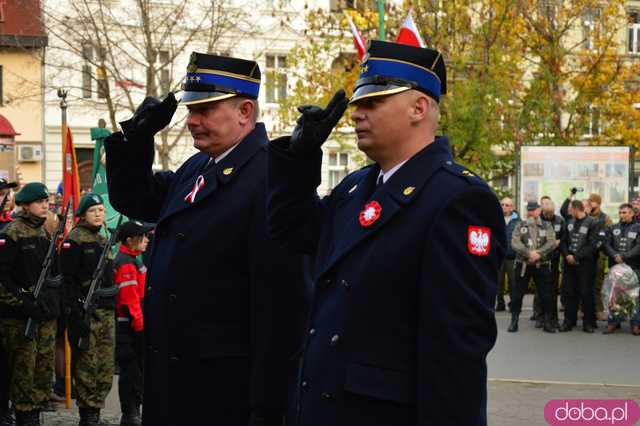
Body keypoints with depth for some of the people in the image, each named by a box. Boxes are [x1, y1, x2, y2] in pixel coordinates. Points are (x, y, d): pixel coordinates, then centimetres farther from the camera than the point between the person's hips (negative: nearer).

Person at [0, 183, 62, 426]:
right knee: (23, 367, -5)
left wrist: (56, 302, 16)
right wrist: (20, 303, -16)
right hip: (20, 315, -7)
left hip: (45, 312, 7)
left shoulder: (46, 232, 15)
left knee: (44, 366, 8)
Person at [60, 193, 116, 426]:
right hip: (86, 311, -7)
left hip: (106, 311, 8)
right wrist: (76, 314, -18)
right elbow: (68, 279, -13)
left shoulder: (104, 241, 18)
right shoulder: (75, 240, -7)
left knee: (106, 367, 6)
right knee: (86, 365, -5)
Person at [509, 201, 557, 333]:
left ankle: (548, 322, 13)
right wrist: (529, 253, -20)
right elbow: (515, 243, -7)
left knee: (545, 295, 3)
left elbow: (552, 243, -7)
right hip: (522, 265, 0)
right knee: (517, 294, 3)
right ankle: (514, 321, 12)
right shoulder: (520, 226, 7)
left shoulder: (547, 226, 6)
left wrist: (539, 253, -21)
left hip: (542, 266, 0)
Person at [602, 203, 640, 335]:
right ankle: (613, 322, 11)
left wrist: (624, 256, -16)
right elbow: (606, 244, 3)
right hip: (615, 266, 3)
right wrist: (615, 256, -14)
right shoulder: (612, 228, 13)